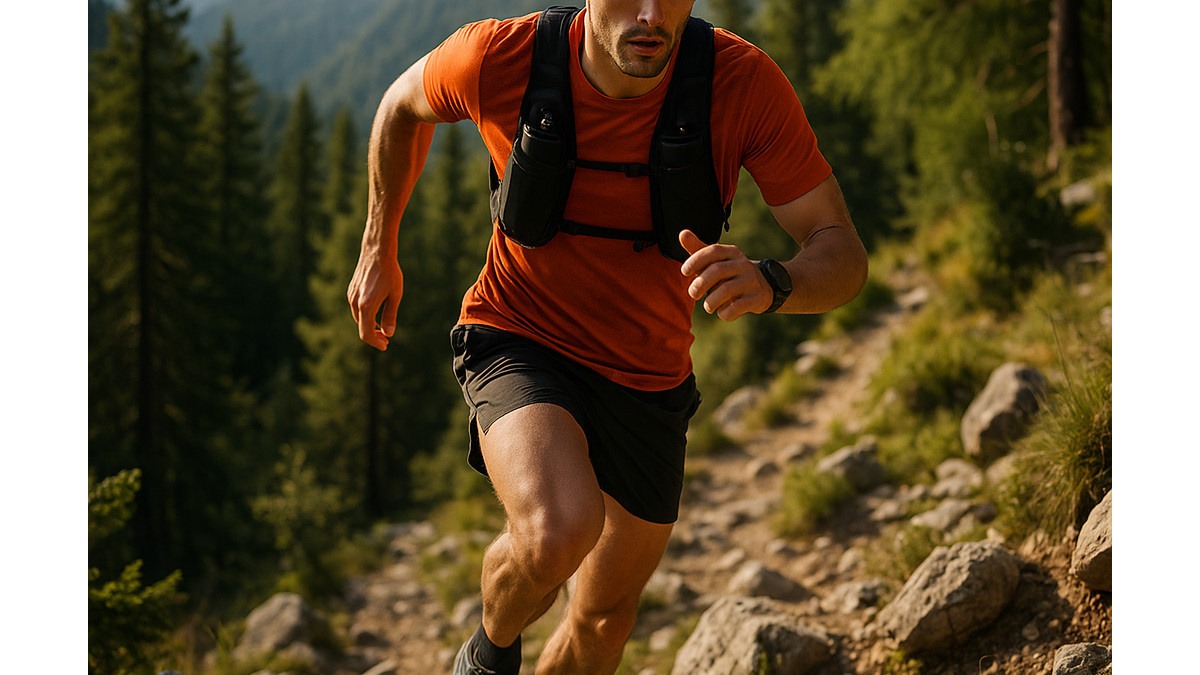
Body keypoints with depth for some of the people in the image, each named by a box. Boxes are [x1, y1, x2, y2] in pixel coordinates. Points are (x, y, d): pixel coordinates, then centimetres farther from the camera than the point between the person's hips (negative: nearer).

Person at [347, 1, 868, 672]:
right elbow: (405, 104, 2)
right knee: (559, 533, -33)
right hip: (520, 341, -3)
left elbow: (844, 255, -19)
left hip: (650, 380, 3)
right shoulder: (498, 59, -22)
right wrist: (379, 251, 12)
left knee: (606, 620, 17)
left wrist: (768, 283, -42)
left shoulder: (746, 83, -23)